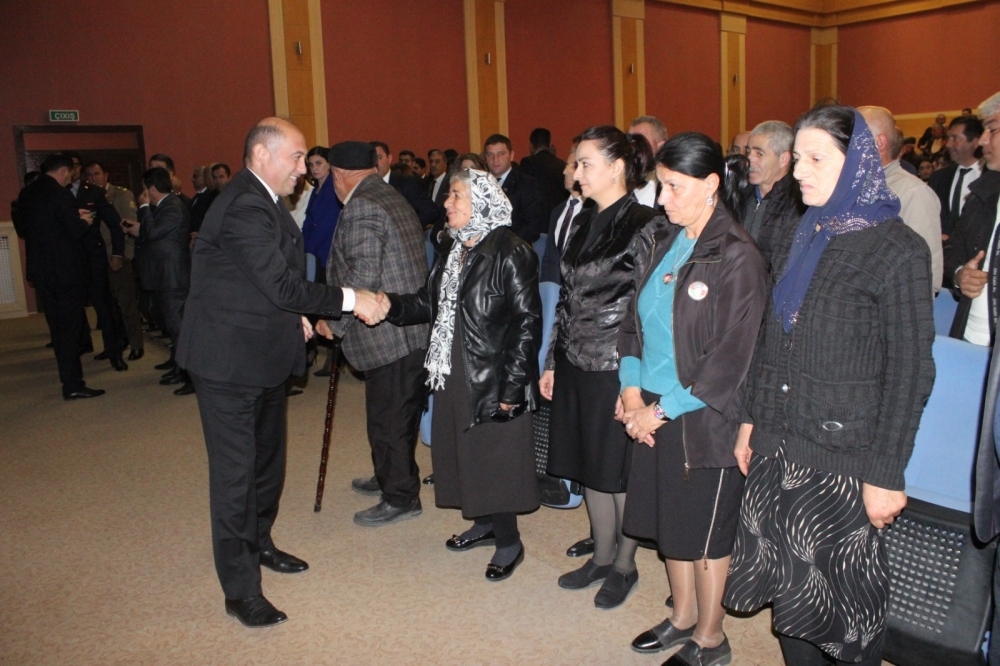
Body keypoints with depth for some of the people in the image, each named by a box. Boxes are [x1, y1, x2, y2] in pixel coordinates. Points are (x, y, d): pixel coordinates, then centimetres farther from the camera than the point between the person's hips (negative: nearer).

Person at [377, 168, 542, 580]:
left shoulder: (510, 255, -16)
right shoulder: (455, 251, 10)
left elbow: (527, 323, -17)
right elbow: (430, 304, 13)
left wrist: (511, 387, -19)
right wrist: (391, 306, -5)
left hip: (494, 380, -8)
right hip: (454, 376, 8)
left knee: (496, 457, 3)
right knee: (465, 452, 17)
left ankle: (509, 542, 22)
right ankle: (484, 524, 37)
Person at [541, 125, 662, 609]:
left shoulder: (646, 226, -12)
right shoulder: (584, 224, 10)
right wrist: (552, 362, 13)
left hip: (618, 369, -7)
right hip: (577, 367, 7)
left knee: (620, 470, 7)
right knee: (589, 466, 15)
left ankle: (624, 564, 26)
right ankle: (601, 556, 33)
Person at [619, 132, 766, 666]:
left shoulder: (736, 257, -16)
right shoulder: (667, 242, 6)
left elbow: (731, 356, -17)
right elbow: (636, 317, 11)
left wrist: (664, 408, -15)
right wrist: (632, 387, -2)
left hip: (704, 418, -6)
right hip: (653, 409, 7)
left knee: (704, 531, 9)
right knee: (668, 520, 18)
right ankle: (683, 617, 39)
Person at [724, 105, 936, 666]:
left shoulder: (898, 249, -10)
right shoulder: (798, 240, 9)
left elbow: (911, 371, -12)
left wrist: (887, 474, -13)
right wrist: (751, 420, 12)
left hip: (845, 456, -6)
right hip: (778, 445, 6)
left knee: (846, 586, 8)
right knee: (788, 578, 14)